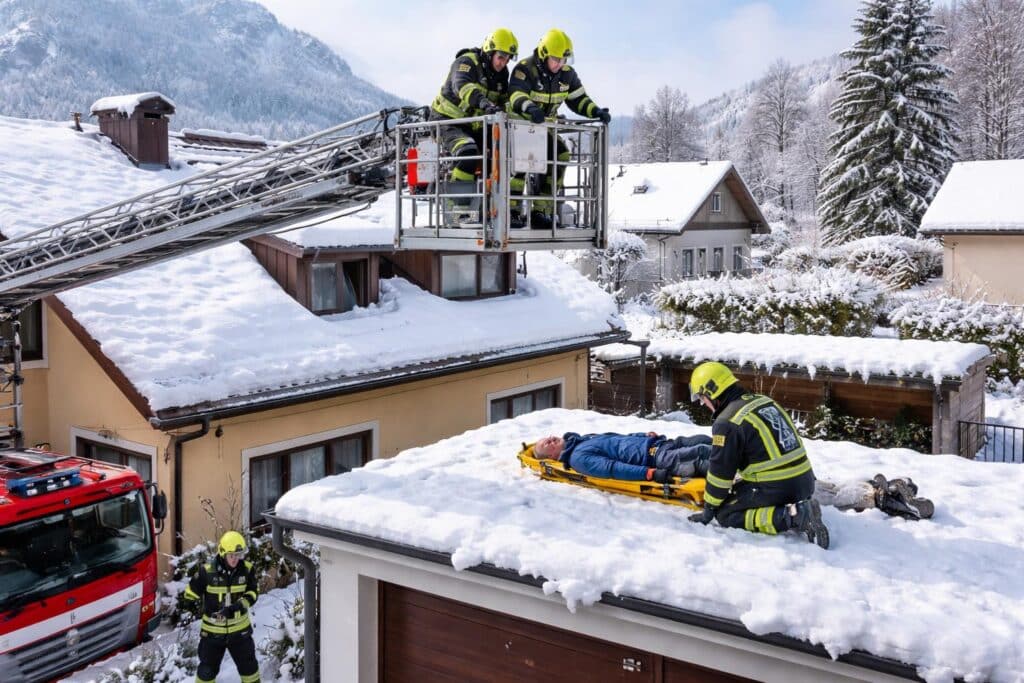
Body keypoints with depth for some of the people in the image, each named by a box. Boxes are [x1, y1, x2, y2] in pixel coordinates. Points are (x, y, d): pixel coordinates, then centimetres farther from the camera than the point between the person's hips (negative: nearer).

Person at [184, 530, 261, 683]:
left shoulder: (247, 569, -11)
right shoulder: (207, 571, -18)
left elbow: (253, 593, -1)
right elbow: (190, 596, -7)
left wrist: (241, 603, -19)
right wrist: (207, 609, -15)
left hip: (240, 629, 2)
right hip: (212, 631, -2)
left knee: (248, 665, 16)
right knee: (207, 669, 12)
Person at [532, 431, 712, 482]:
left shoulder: (586, 439, 23)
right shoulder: (578, 458, -7)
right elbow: (612, 468, -21)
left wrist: (647, 435, 5)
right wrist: (650, 473, -33)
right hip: (652, 458, -9)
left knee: (703, 440, -1)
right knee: (699, 452, -20)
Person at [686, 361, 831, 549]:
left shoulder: (727, 422, -13)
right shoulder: (765, 400, 12)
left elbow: (720, 472, -9)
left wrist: (708, 510, 5)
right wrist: (740, 479, 36)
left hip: (775, 489, -8)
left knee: (726, 514, 3)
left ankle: (790, 516, -13)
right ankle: (800, 507, 8)